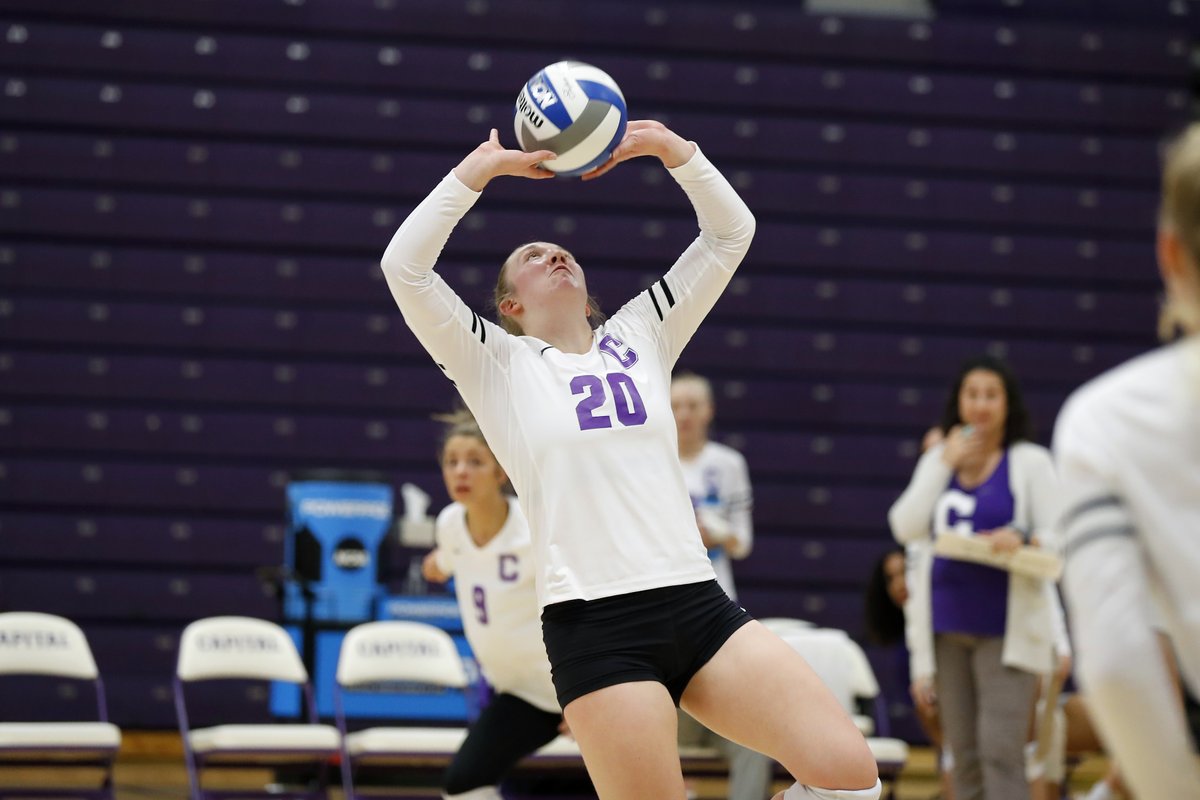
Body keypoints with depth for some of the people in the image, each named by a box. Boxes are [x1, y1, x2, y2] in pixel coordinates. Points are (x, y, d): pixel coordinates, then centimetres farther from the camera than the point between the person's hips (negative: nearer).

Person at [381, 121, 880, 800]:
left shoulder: (640, 336, 20)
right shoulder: (497, 363, 10)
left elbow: (731, 233, 20)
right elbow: (404, 266, -3)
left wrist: (671, 148, 10)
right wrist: (481, 167, 0)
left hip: (702, 609, 4)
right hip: (596, 624, -4)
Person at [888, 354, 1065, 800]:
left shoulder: (1029, 462, 2)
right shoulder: (938, 461, 14)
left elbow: (1058, 545, -4)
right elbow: (905, 528, 0)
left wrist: (1023, 540, -26)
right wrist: (946, 464, -3)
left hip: (1005, 629, -4)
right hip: (947, 626, 4)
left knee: (1000, 750, -16)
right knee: (965, 758, 5)